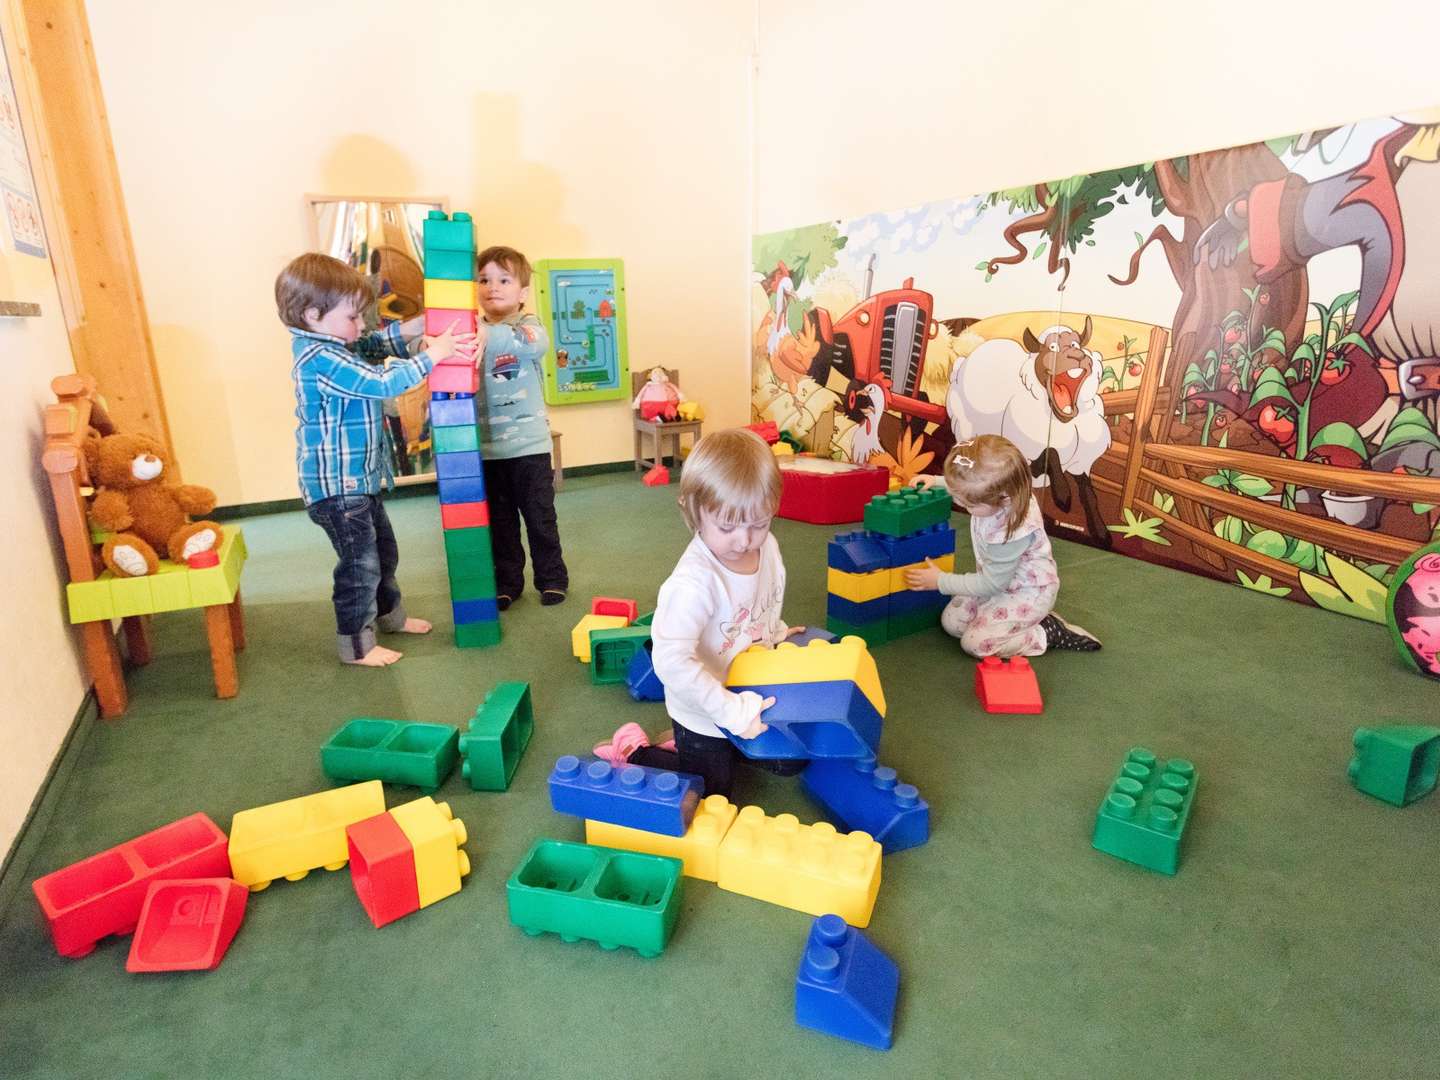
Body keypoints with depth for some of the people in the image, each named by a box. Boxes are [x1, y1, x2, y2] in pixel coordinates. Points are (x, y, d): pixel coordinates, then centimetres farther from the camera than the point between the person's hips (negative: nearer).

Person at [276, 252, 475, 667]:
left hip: (358, 479, 11)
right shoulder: (321, 360, -24)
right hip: (336, 486, -11)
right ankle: (356, 645, 14)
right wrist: (432, 354, -24)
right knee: (360, 564, 0)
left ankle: (388, 614, 42)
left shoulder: (329, 347, 6)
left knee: (383, 550, 24)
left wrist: (418, 328, 0)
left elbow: (374, 344, 16)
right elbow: (383, 382, -30)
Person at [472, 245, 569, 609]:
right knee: (499, 520, 13)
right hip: (486, 446, 3)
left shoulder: (529, 325, -4)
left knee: (540, 516, 8)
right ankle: (507, 583, 27)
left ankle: (552, 578, 24)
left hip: (529, 443, -3)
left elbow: (536, 343, -29)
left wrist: (489, 336, -43)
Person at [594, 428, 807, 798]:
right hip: (704, 714, -7)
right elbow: (672, 661, -40)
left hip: (752, 696, 7)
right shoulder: (695, 581, -36)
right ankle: (632, 753, 23)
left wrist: (777, 633, -4)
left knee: (792, 762, 22)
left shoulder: (767, 547, -11)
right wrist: (733, 711, -36)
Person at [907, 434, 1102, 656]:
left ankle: (1051, 633, -1)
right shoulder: (996, 491, -20)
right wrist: (937, 481, -6)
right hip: (999, 580, 8)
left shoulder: (1012, 531, -38)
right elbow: (963, 487, 9)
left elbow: (991, 584, -25)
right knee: (951, 621, 3)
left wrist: (941, 581, -18)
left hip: (1027, 592, -8)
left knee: (976, 643, -17)